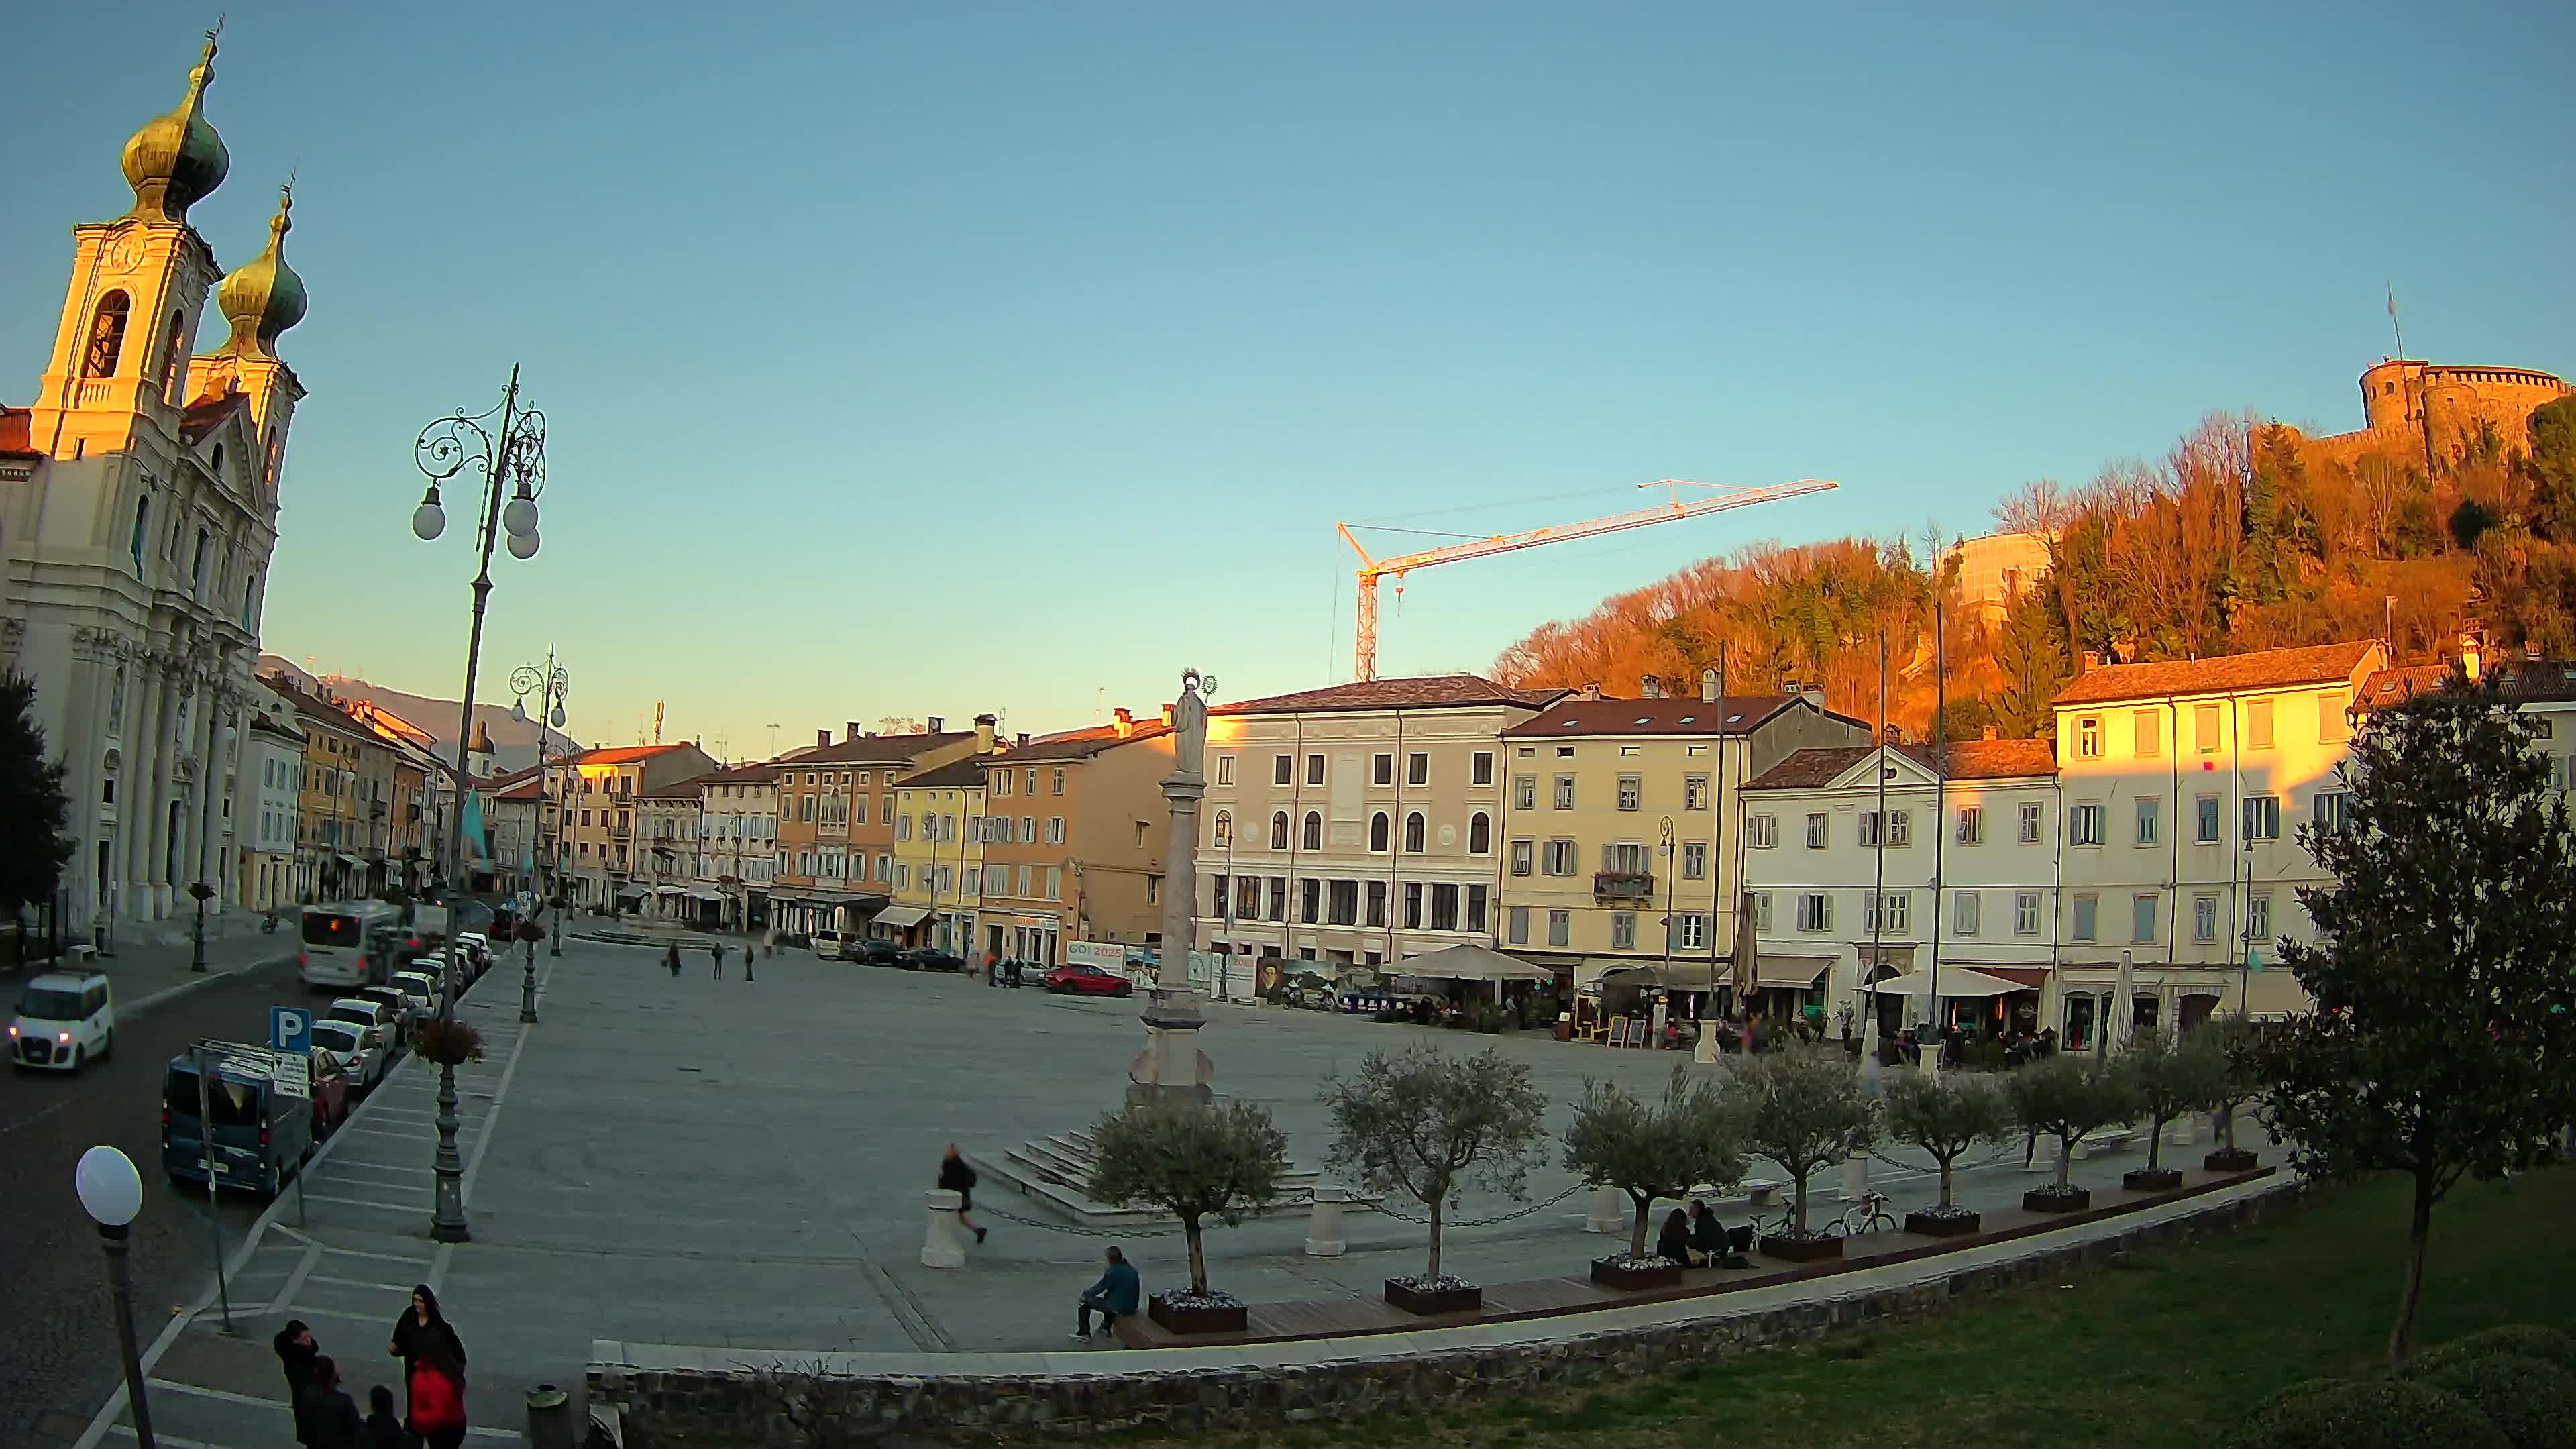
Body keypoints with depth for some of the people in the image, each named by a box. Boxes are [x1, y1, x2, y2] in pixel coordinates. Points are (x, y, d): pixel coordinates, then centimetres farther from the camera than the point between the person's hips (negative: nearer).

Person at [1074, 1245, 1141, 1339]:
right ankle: (1106, 1325, 48)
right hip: (1132, 1307, 7)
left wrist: (1085, 1293, 9)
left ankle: (1084, 1332, 17)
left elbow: (1099, 1288, -9)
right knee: (1108, 1294, 37)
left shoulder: (1113, 1272, -19)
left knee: (1085, 1301, 8)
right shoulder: (1132, 1269, 3)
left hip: (1118, 1308, -7)